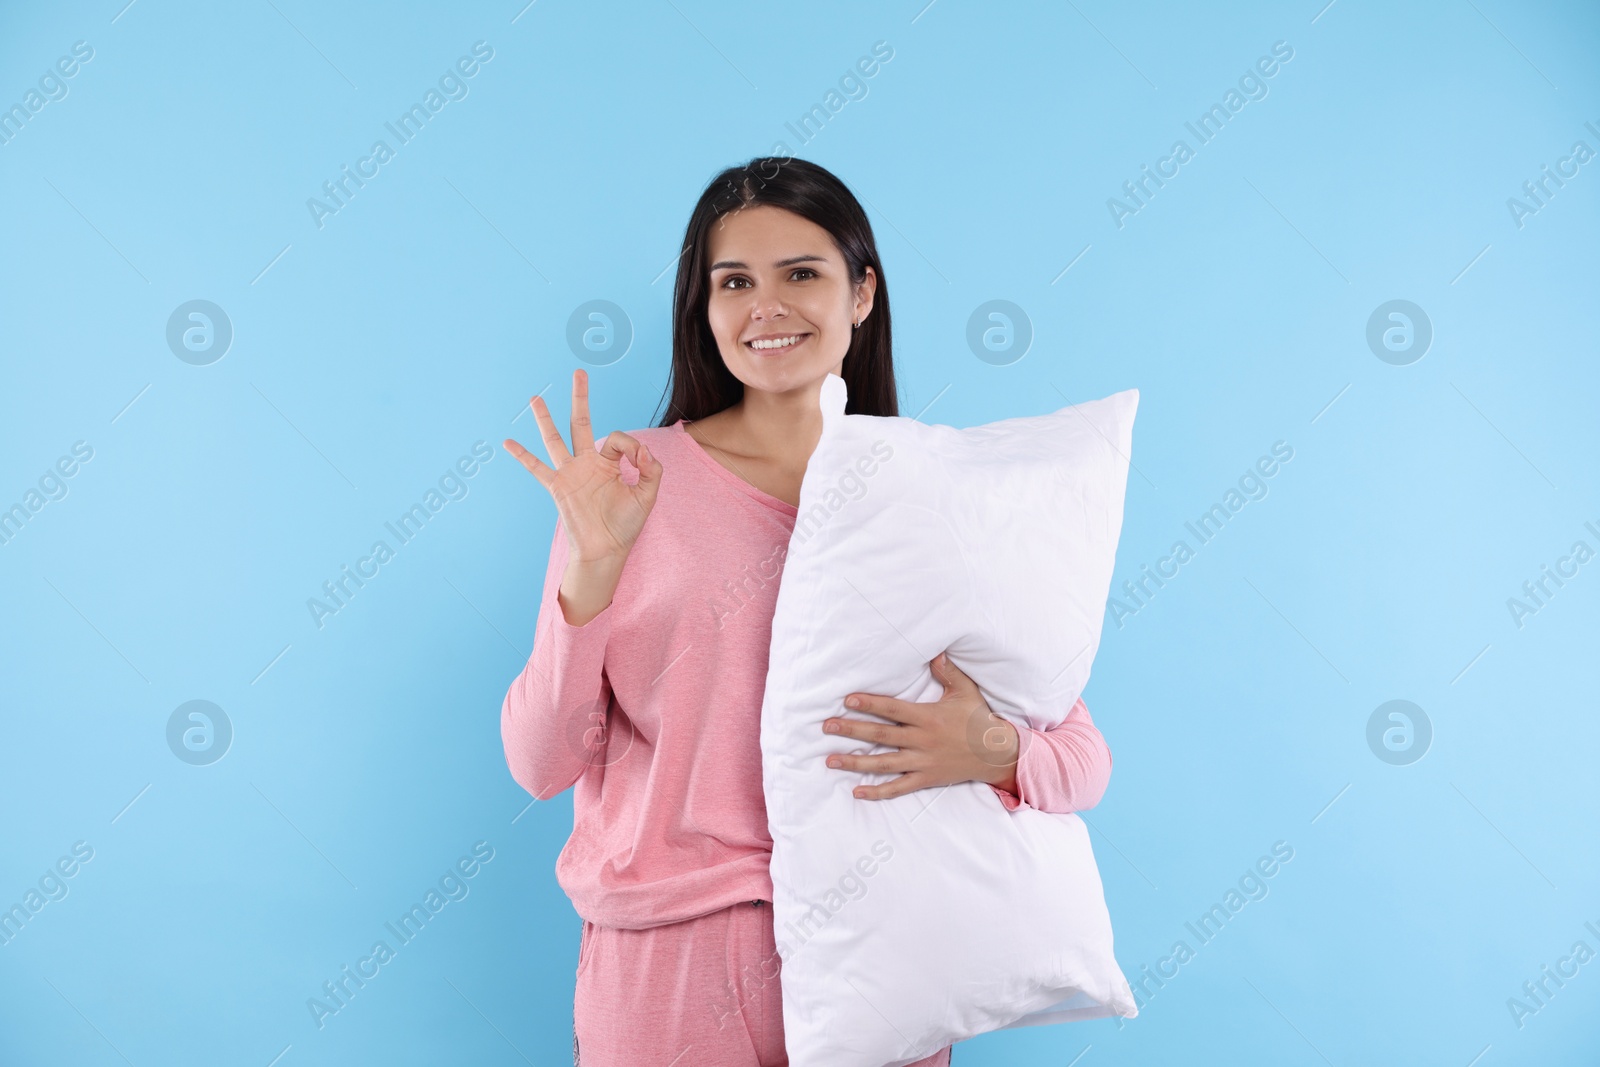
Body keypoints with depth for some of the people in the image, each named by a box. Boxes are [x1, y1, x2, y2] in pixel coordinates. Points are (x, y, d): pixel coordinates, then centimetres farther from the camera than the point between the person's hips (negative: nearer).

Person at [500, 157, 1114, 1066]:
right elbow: (542, 766, -5)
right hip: (670, 967, -1)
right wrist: (593, 566, -17)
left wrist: (997, 753, -21)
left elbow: (1085, 761, -1)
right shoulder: (636, 480, -4)